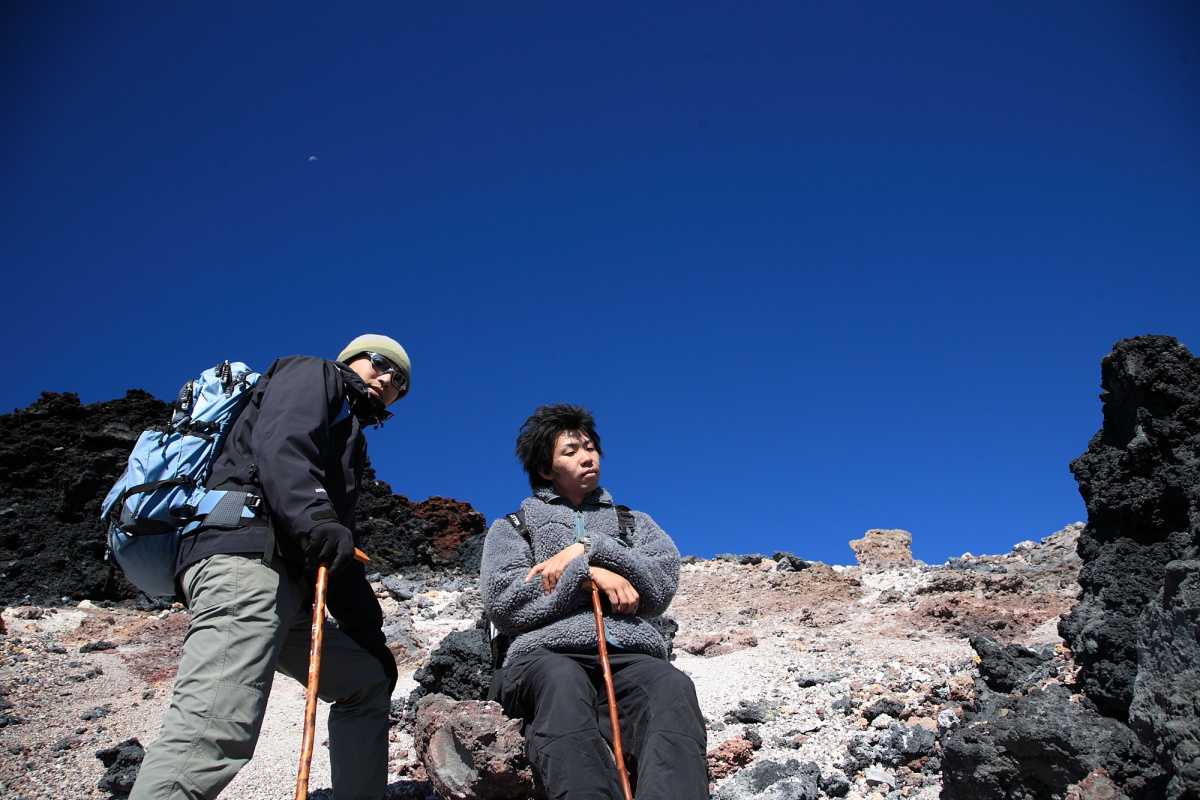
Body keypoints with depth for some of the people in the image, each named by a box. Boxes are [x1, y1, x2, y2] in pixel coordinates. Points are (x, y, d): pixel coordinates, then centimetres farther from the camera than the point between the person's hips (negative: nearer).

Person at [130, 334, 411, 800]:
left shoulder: (351, 440, 38)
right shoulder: (313, 374, 14)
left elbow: (342, 553, 32)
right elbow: (280, 445, -10)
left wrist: (369, 634, 25)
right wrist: (313, 519, -26)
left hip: (288, 586, 10)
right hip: (246, 554, -10)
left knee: (368, 679, 17)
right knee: (215, 729, -25)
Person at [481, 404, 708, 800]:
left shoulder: (634, 523, 32)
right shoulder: (511, 528, 26)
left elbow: (661, 588, 11)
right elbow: (504, 603, 6)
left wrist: (588, 550, 1)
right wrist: (590, 572, -1)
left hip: (629, 656, 2)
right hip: (547, 654, -1)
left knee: (671, 686, -36)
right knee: (562, 681, -41)